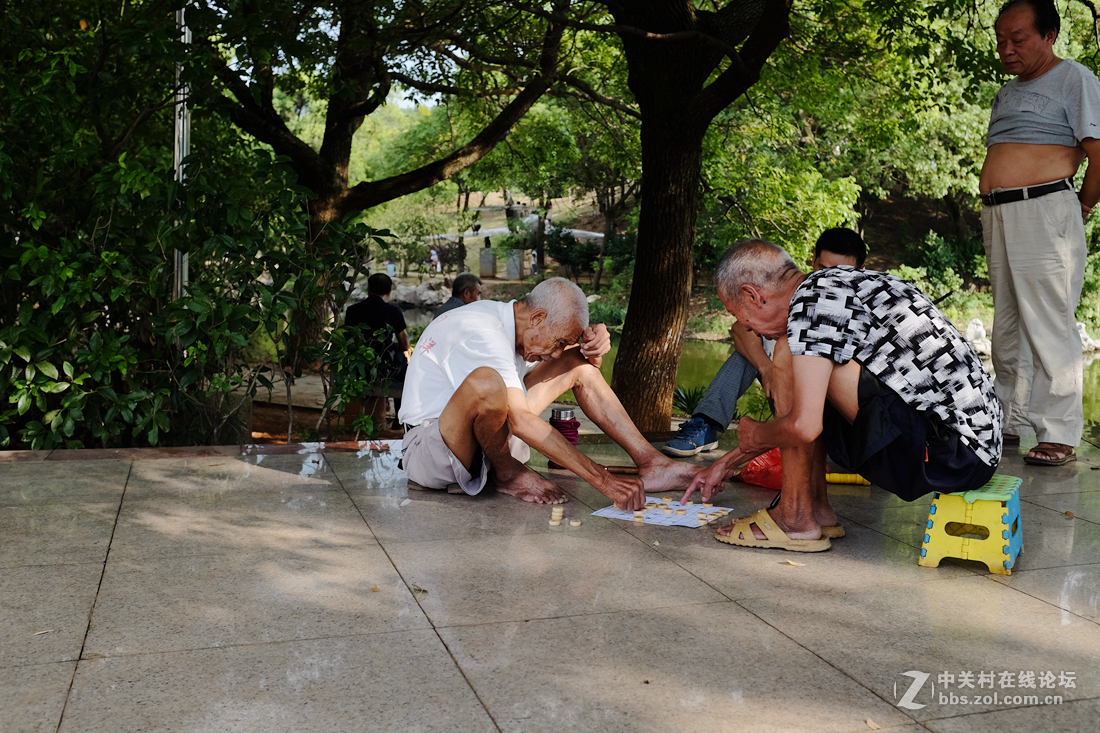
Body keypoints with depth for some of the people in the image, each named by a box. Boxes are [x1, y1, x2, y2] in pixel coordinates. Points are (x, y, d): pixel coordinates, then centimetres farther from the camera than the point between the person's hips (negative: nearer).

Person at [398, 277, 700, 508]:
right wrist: (603, 480, -35)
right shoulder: (481, 332, -24)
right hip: (428, 448, -9)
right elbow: (522, 422, -33)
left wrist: (595, 348, -9)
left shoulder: (508, 322, 5)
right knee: (485, 382, -41)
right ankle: (506, 473, -12)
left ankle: (651, 464, -4)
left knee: (579, 363, 1)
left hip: (485, 440, 9)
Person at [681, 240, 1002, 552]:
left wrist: (757, 436, 2)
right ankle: (817, 510, 14)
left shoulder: (810, 300, -14)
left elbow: (805, 425, -22)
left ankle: (795, 519, -3)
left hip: (949, 456, -10)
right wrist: (727, 463, 31)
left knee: (790, 354, -11)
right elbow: (798, 410, 26)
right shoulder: (832, 283, 17)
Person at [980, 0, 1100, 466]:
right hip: (997, 217, 8)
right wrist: (994, 212, 15)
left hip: (1044, 212, -8)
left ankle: (1059, 434, -5)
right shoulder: (1006, 92, 22)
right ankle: (1010, 420, 21)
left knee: (1049, 327, -9)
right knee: (1006, 326, 12)